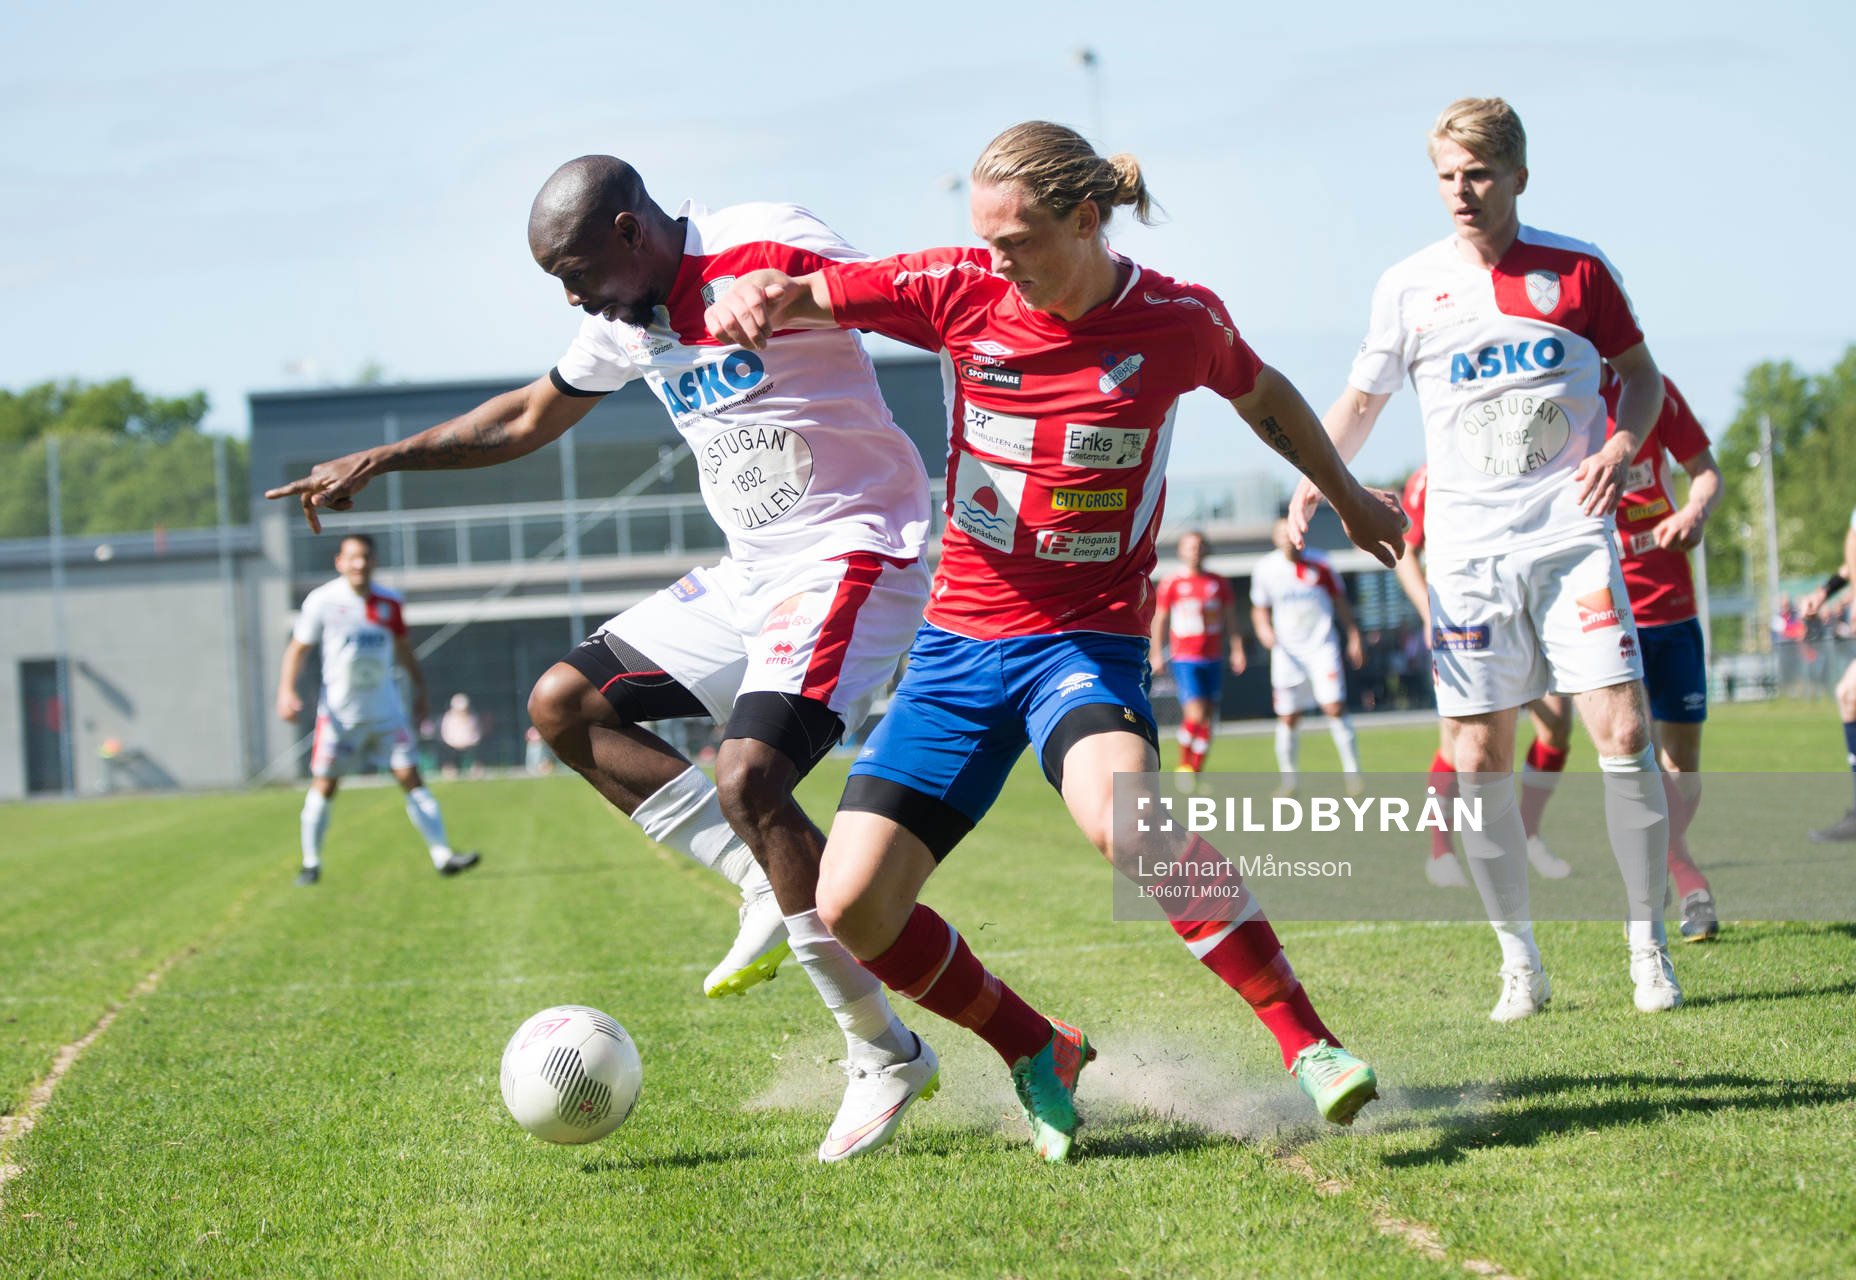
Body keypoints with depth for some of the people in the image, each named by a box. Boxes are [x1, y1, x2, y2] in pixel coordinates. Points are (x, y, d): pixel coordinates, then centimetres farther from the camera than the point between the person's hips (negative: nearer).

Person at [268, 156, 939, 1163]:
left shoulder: (763, 251, -17)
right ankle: (771, 895, 0)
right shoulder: (628, 318, 10)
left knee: (749, 780, -24)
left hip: (853, 558, -9)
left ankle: (885, 1058, -11)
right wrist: (378, 461, 24)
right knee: (565, 702, 6)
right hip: (751, 572, 10)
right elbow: (529, 418, 26)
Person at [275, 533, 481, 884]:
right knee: (324, 786, 2)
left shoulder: (389, 603, 0)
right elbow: (297, 649, -1)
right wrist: (286, 691, -13)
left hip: (384, 707, 2)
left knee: (411, 777, -4)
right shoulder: (322, 601, -8)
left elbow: (403, 648, 16)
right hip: (339, 709, -2)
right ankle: (311, 862, 17)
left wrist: (419, 687, 15)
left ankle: (442, 855, -4)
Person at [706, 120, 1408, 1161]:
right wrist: (760, 295, -26)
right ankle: (1039, 1054, 15)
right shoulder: (961, 293, -3)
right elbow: (805, 294, 0)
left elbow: (1262, 393, 17)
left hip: (1089, 640, -3)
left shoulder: (1178, 321, -4)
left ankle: (1309, 1044, -25)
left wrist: (1349, 497, 32)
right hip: (959, 641, 3)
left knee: (1127, 820, -37)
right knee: (853, 907, -8)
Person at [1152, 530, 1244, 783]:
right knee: (1195, 714, -16)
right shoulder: (1171, 584, -1)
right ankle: (1183, 765, 3)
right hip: (1184, 659, -4)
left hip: (1213, 659, 4)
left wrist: (1237, 650, 3)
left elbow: (1230, 620, 13)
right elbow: (1159, 621, 4)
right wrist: (1156, 655, 0)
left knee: (1208, 719, 4)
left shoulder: (1219, 584, 8)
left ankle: (1197, 773, 15)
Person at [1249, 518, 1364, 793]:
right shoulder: (1266, 569, 2)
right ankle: (1288, 779, 13)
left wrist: (1354, 638, 3)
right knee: (1287, 719, 1)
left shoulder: (1319, 564, -1)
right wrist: (1264, 630, -8)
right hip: (1287, 652, 1)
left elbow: (1340, 602, 8)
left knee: (1335, 708, -13)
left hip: (1321, 647, -1)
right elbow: (1259, 609, 12)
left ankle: (1352, 773, -4)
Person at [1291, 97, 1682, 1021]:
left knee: (1622, 730, -11)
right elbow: (1363, 399, 15)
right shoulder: (1409, 287, 5)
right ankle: (1519, 961, 11)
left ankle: (1648, 944, 3)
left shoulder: (1577, 269, 3)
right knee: (1479, 759, -2)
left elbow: (1640, 371, 13)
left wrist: (1623, 443, -7)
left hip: (1571, 532, -1)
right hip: (1467, 549, 1)